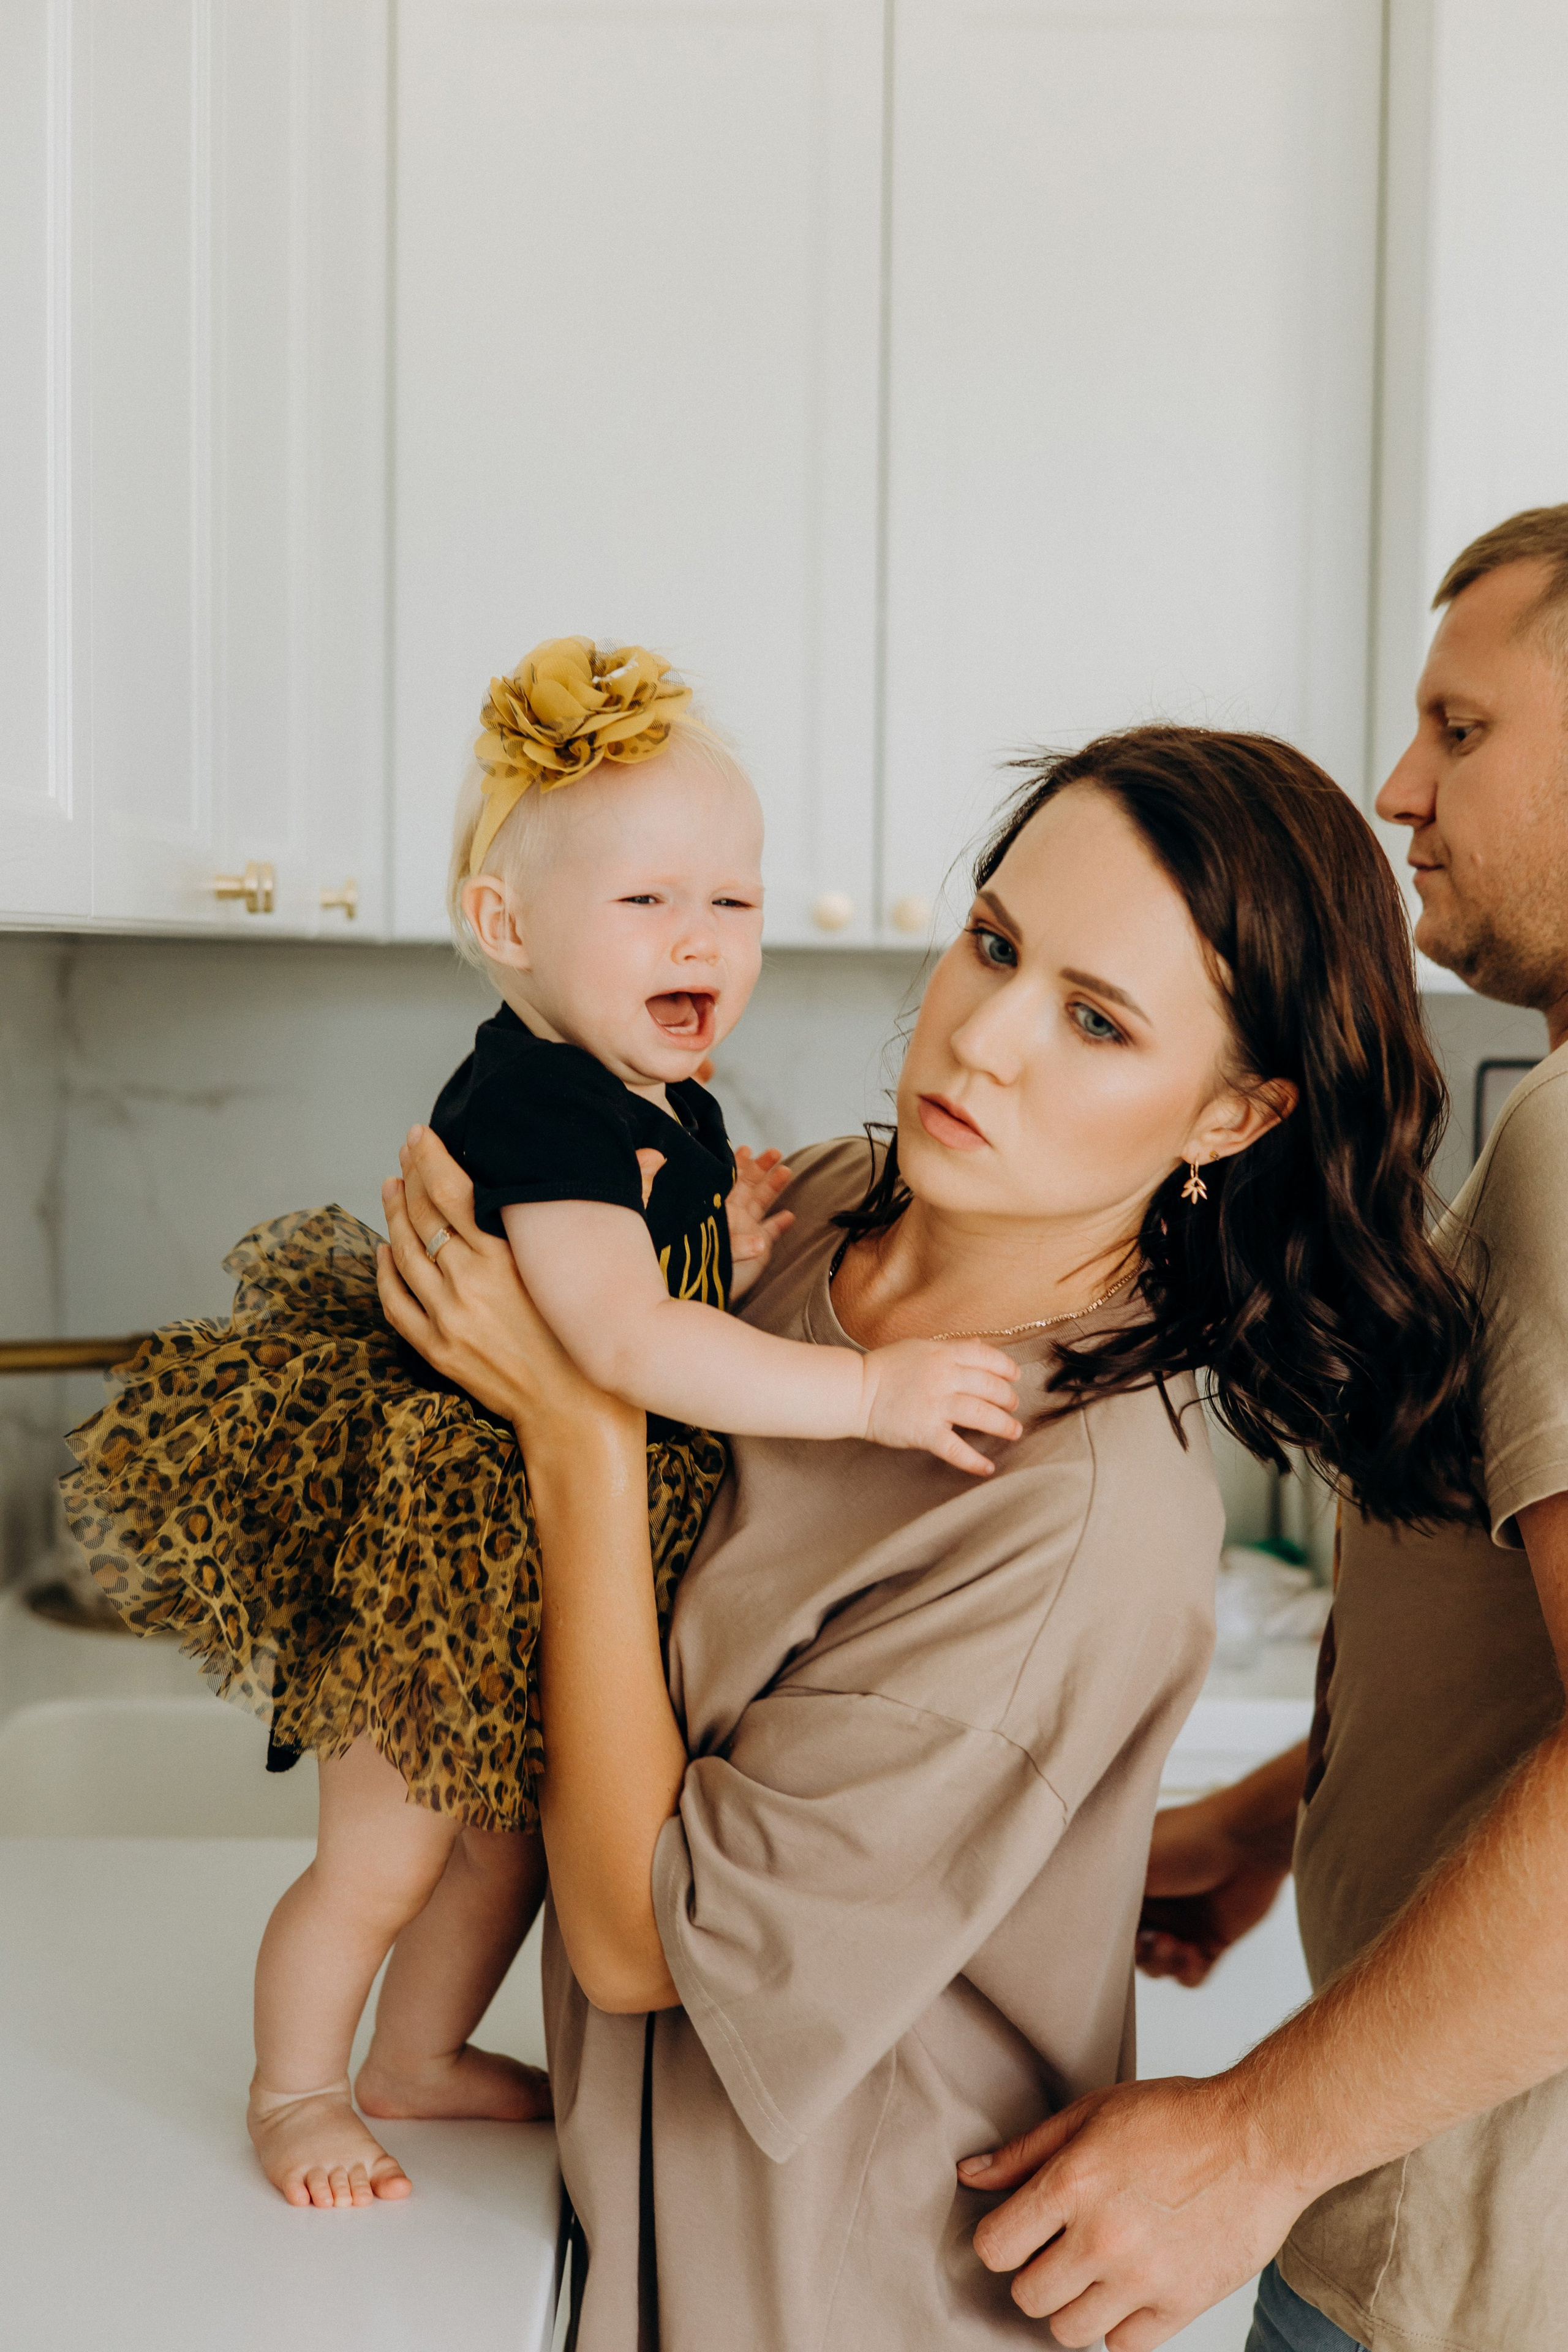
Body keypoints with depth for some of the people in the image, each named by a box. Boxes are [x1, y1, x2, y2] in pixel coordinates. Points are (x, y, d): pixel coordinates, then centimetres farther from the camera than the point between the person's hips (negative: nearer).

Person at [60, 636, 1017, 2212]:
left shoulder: (680, 1113, 2)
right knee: (381, 1859, 9)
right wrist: (865, 1390, -41)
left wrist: (737, 1248, -5)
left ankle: (420, 2056, 48)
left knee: (514, 1836, 23)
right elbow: (621, 1341, -40)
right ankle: (294, 2088, 37)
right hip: (442, 1537, -9)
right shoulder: (532, 1106, -28)